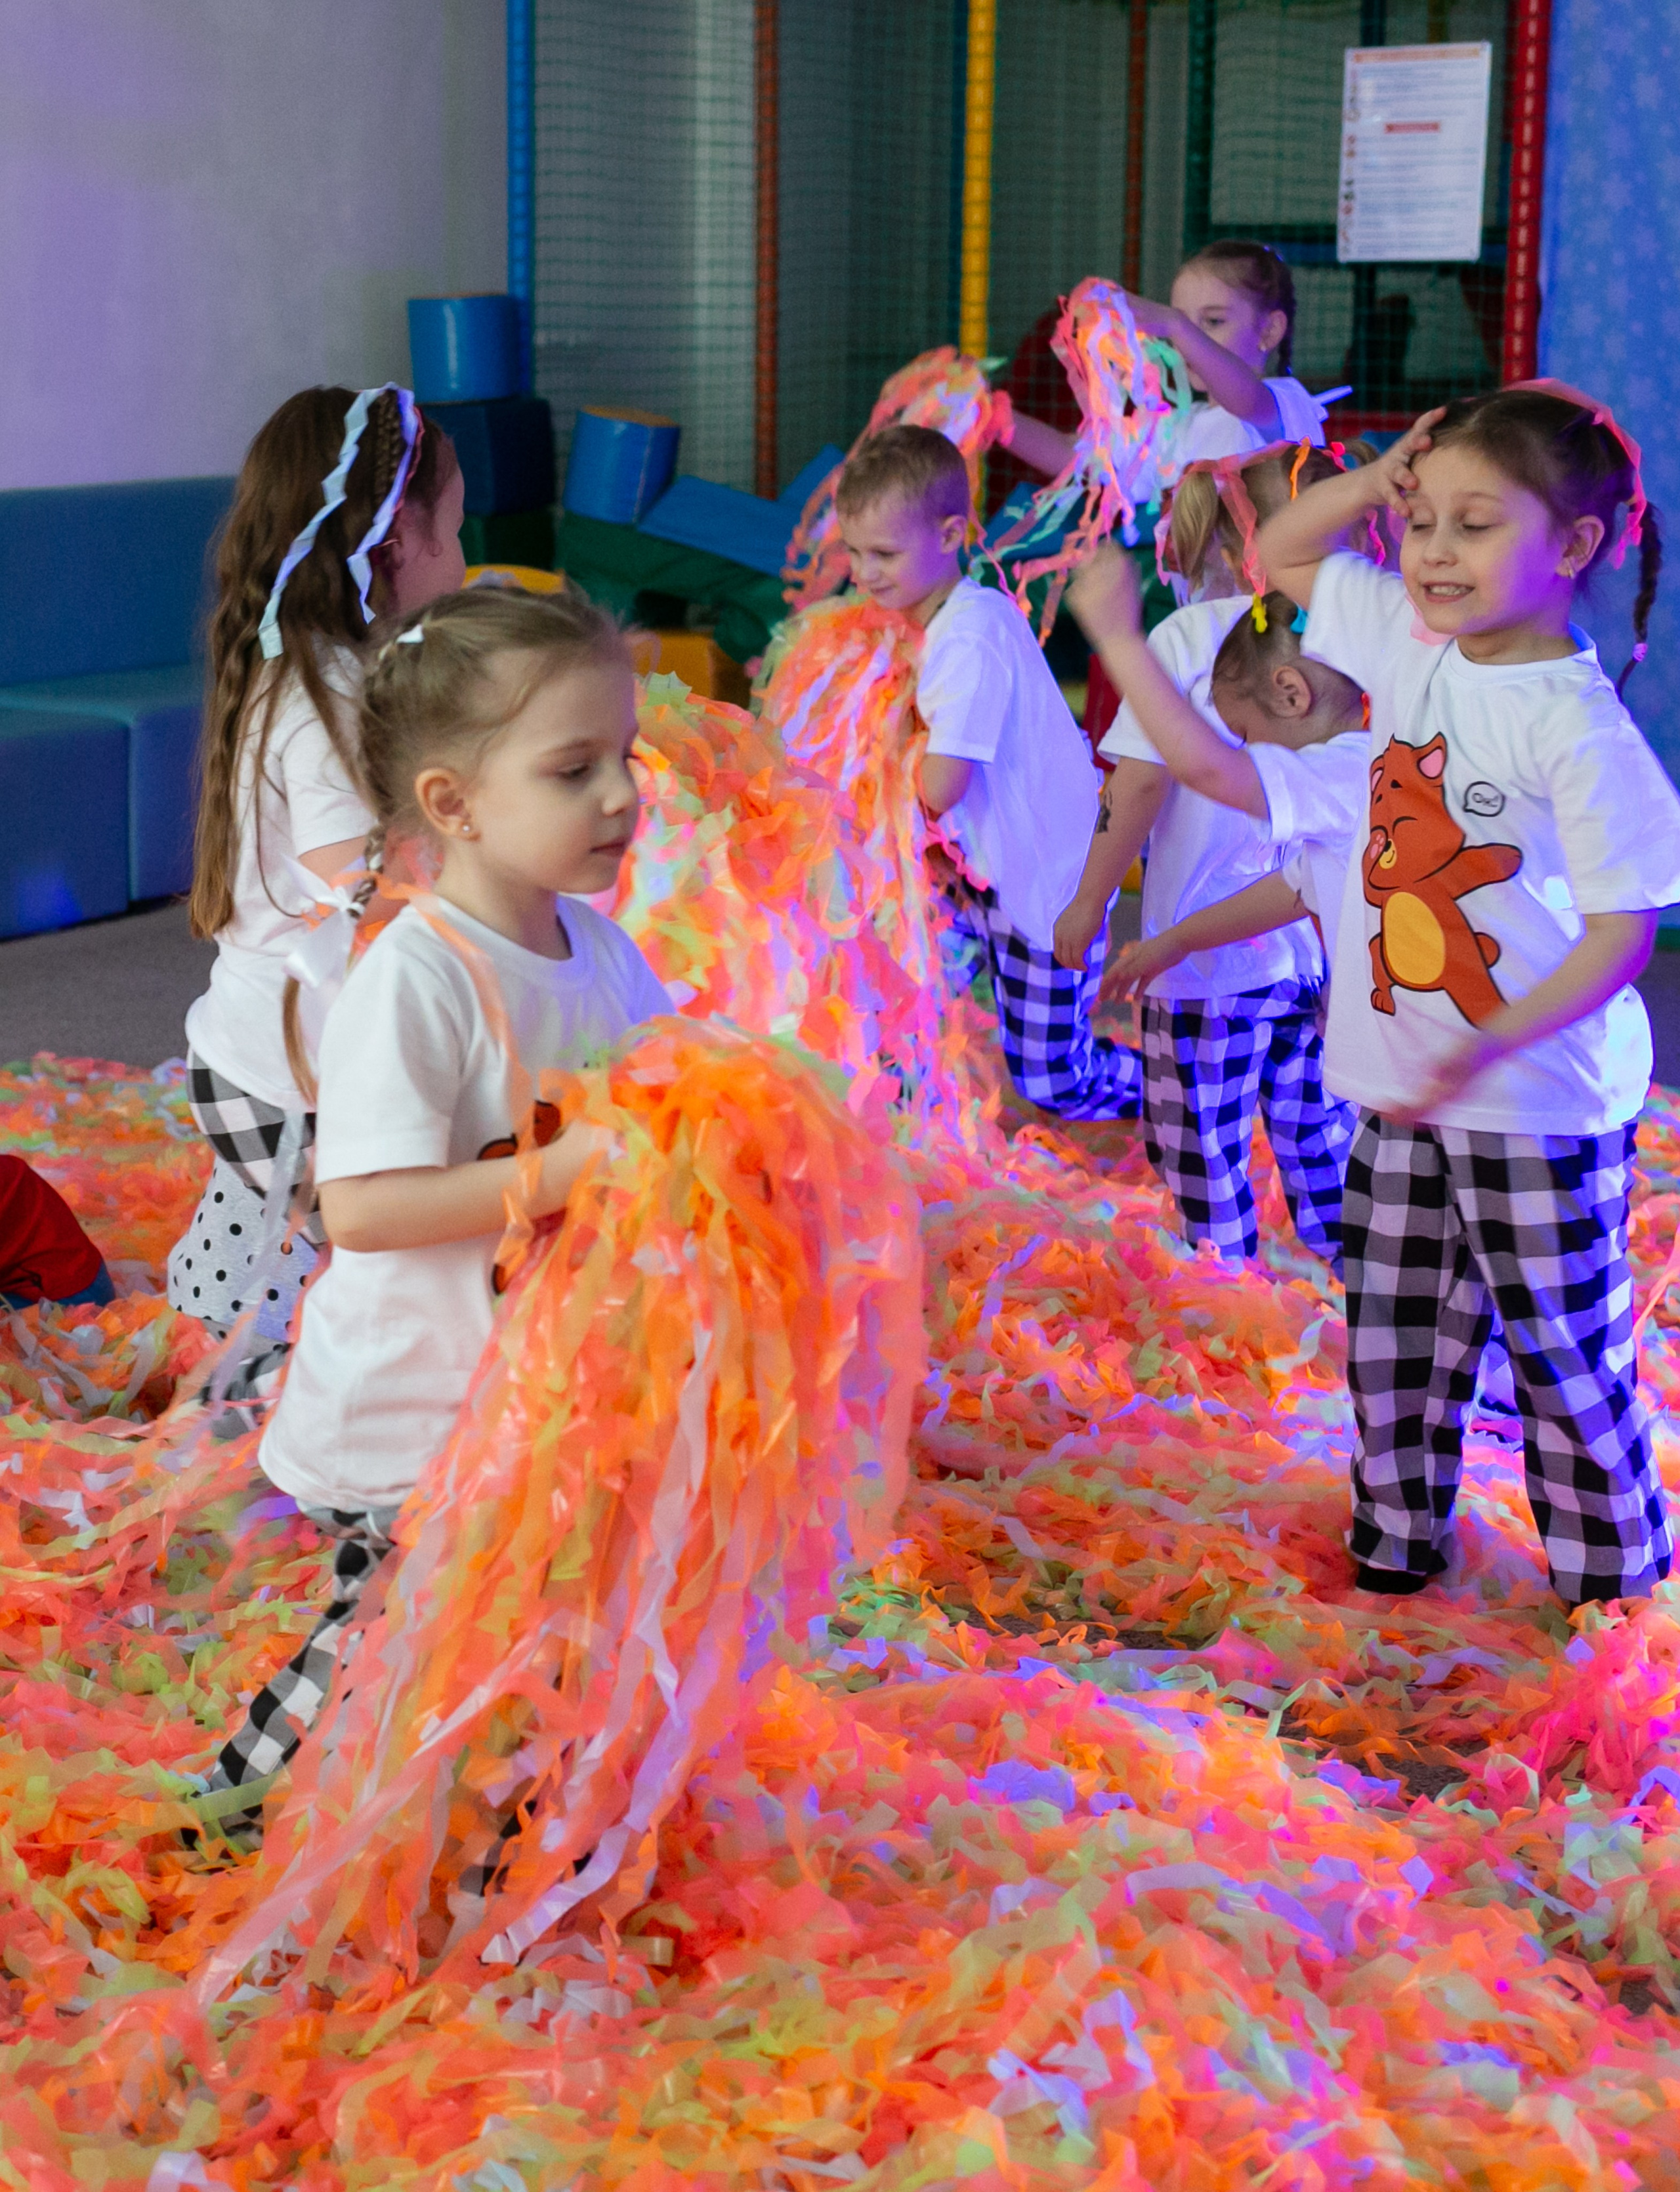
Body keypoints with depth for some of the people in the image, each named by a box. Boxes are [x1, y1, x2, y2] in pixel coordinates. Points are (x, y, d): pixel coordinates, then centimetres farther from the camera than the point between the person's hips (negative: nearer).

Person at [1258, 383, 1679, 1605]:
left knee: (1564, 1354, 6)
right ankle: (1396, 1548, 34)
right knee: (1394, 1341, 17)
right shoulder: (1410, 643, 2)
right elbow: (1280, 554, 17)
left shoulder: (1578, 725, -20)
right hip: (1402, 1090, 7)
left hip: (1542, 1105, -6)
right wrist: (1383, 479, -2)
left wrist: (1491, 1044, -31)